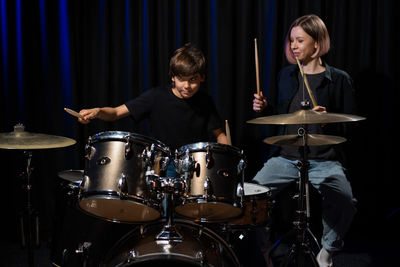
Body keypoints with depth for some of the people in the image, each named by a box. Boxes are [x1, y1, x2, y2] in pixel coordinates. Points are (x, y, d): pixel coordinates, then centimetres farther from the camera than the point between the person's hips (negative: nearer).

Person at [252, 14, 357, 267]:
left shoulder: (339, 79, -2)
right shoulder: (287, 75, 12)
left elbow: (351, 127, -4)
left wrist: (328, 121, -22)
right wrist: (266, 108, 4)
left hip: (324, 161, -4)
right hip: (286, 157, 4)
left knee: (345, 203, -28)